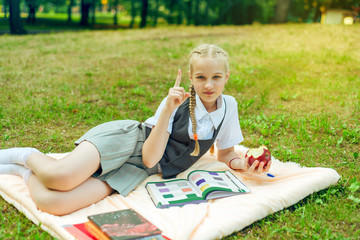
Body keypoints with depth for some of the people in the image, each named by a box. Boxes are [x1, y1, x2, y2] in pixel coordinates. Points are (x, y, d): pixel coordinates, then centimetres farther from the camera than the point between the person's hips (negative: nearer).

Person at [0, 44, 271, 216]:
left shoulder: (228, 106, 3)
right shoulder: (179, 100, -7)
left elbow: (225, 154, 17)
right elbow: (150, 156, -13)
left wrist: (245, 164, -5)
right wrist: (168, 111, -25)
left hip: (139, 170, 2)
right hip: (126, 139, -2)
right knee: (60, 178, -33)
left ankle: (27, 170, 9)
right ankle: (30, 157, 5)